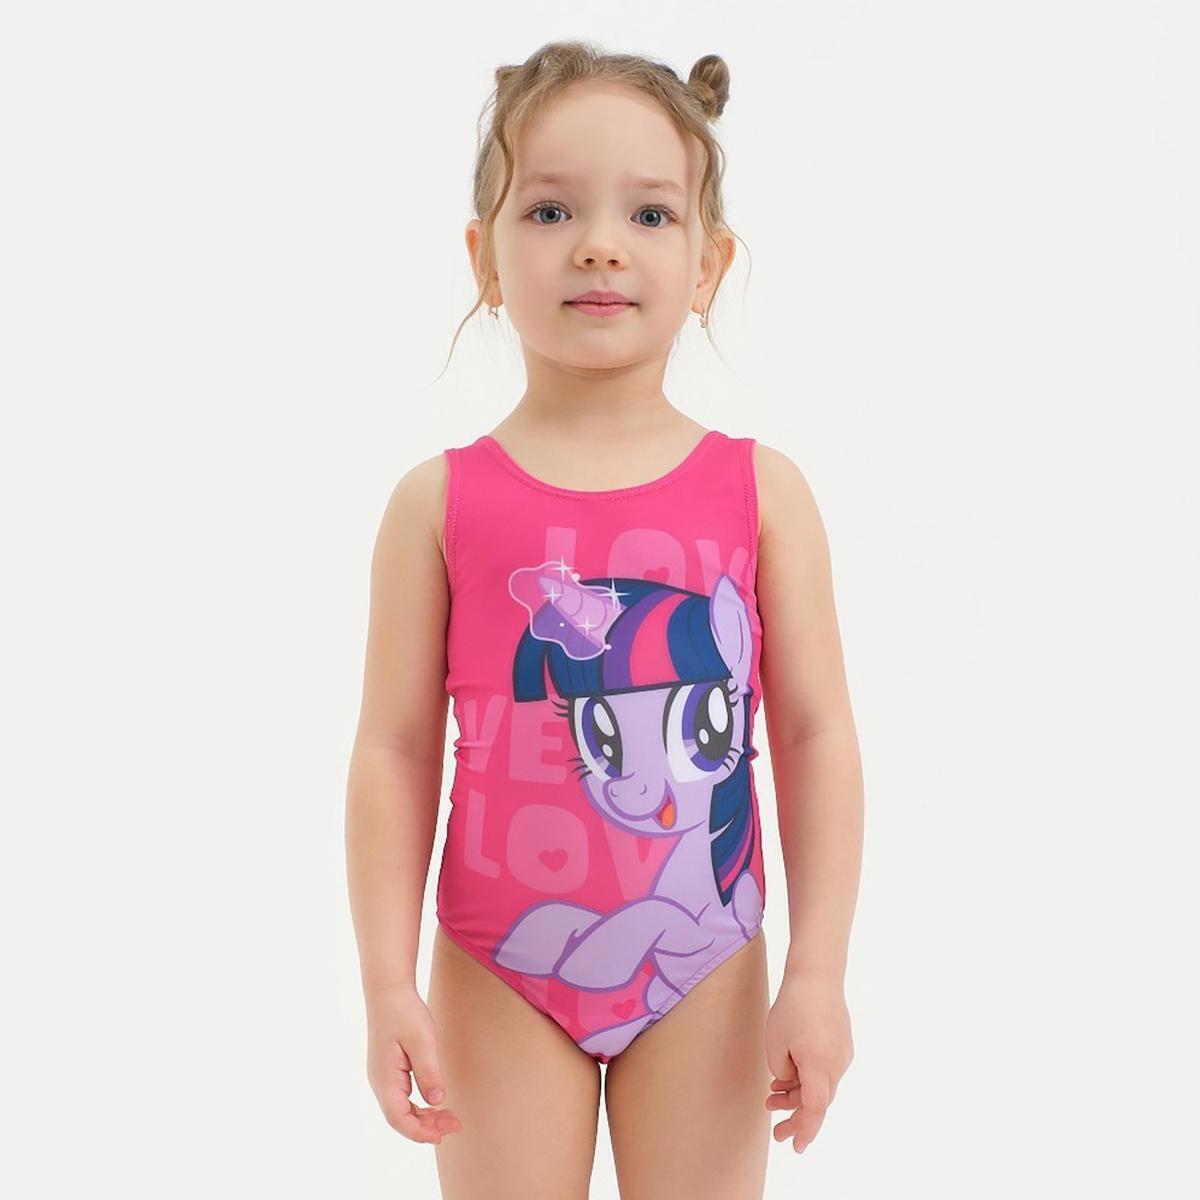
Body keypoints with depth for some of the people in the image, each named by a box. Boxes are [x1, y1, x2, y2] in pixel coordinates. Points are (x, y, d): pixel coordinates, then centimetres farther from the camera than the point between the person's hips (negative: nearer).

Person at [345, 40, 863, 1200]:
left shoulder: (762, 490, -3)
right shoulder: (442, 502, -5)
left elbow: (816, 734, -3)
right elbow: (395, 750, -5)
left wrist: (818, 973, -7)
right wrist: (388, 984, -8)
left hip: (703, 971, 1)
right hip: (499, 974, 0)